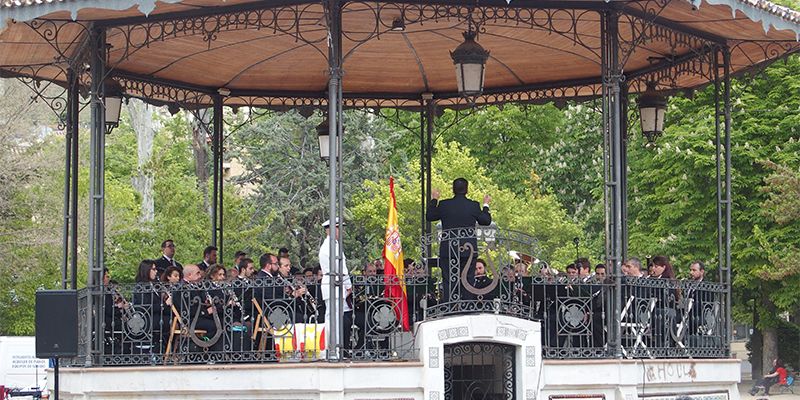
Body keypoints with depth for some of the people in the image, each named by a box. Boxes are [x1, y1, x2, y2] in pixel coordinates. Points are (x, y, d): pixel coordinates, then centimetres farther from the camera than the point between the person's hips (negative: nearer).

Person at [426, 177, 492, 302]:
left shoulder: (444, 205, -4)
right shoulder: (473, 206, -5)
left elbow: (429, 216, 11)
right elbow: (486, 221, 7)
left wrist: (433, 200, 24)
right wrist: (485, 205, 22)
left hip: (448, 250, 0)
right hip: (468, 250, 0)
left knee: (448, 283, 2)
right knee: (468, 281, 4)